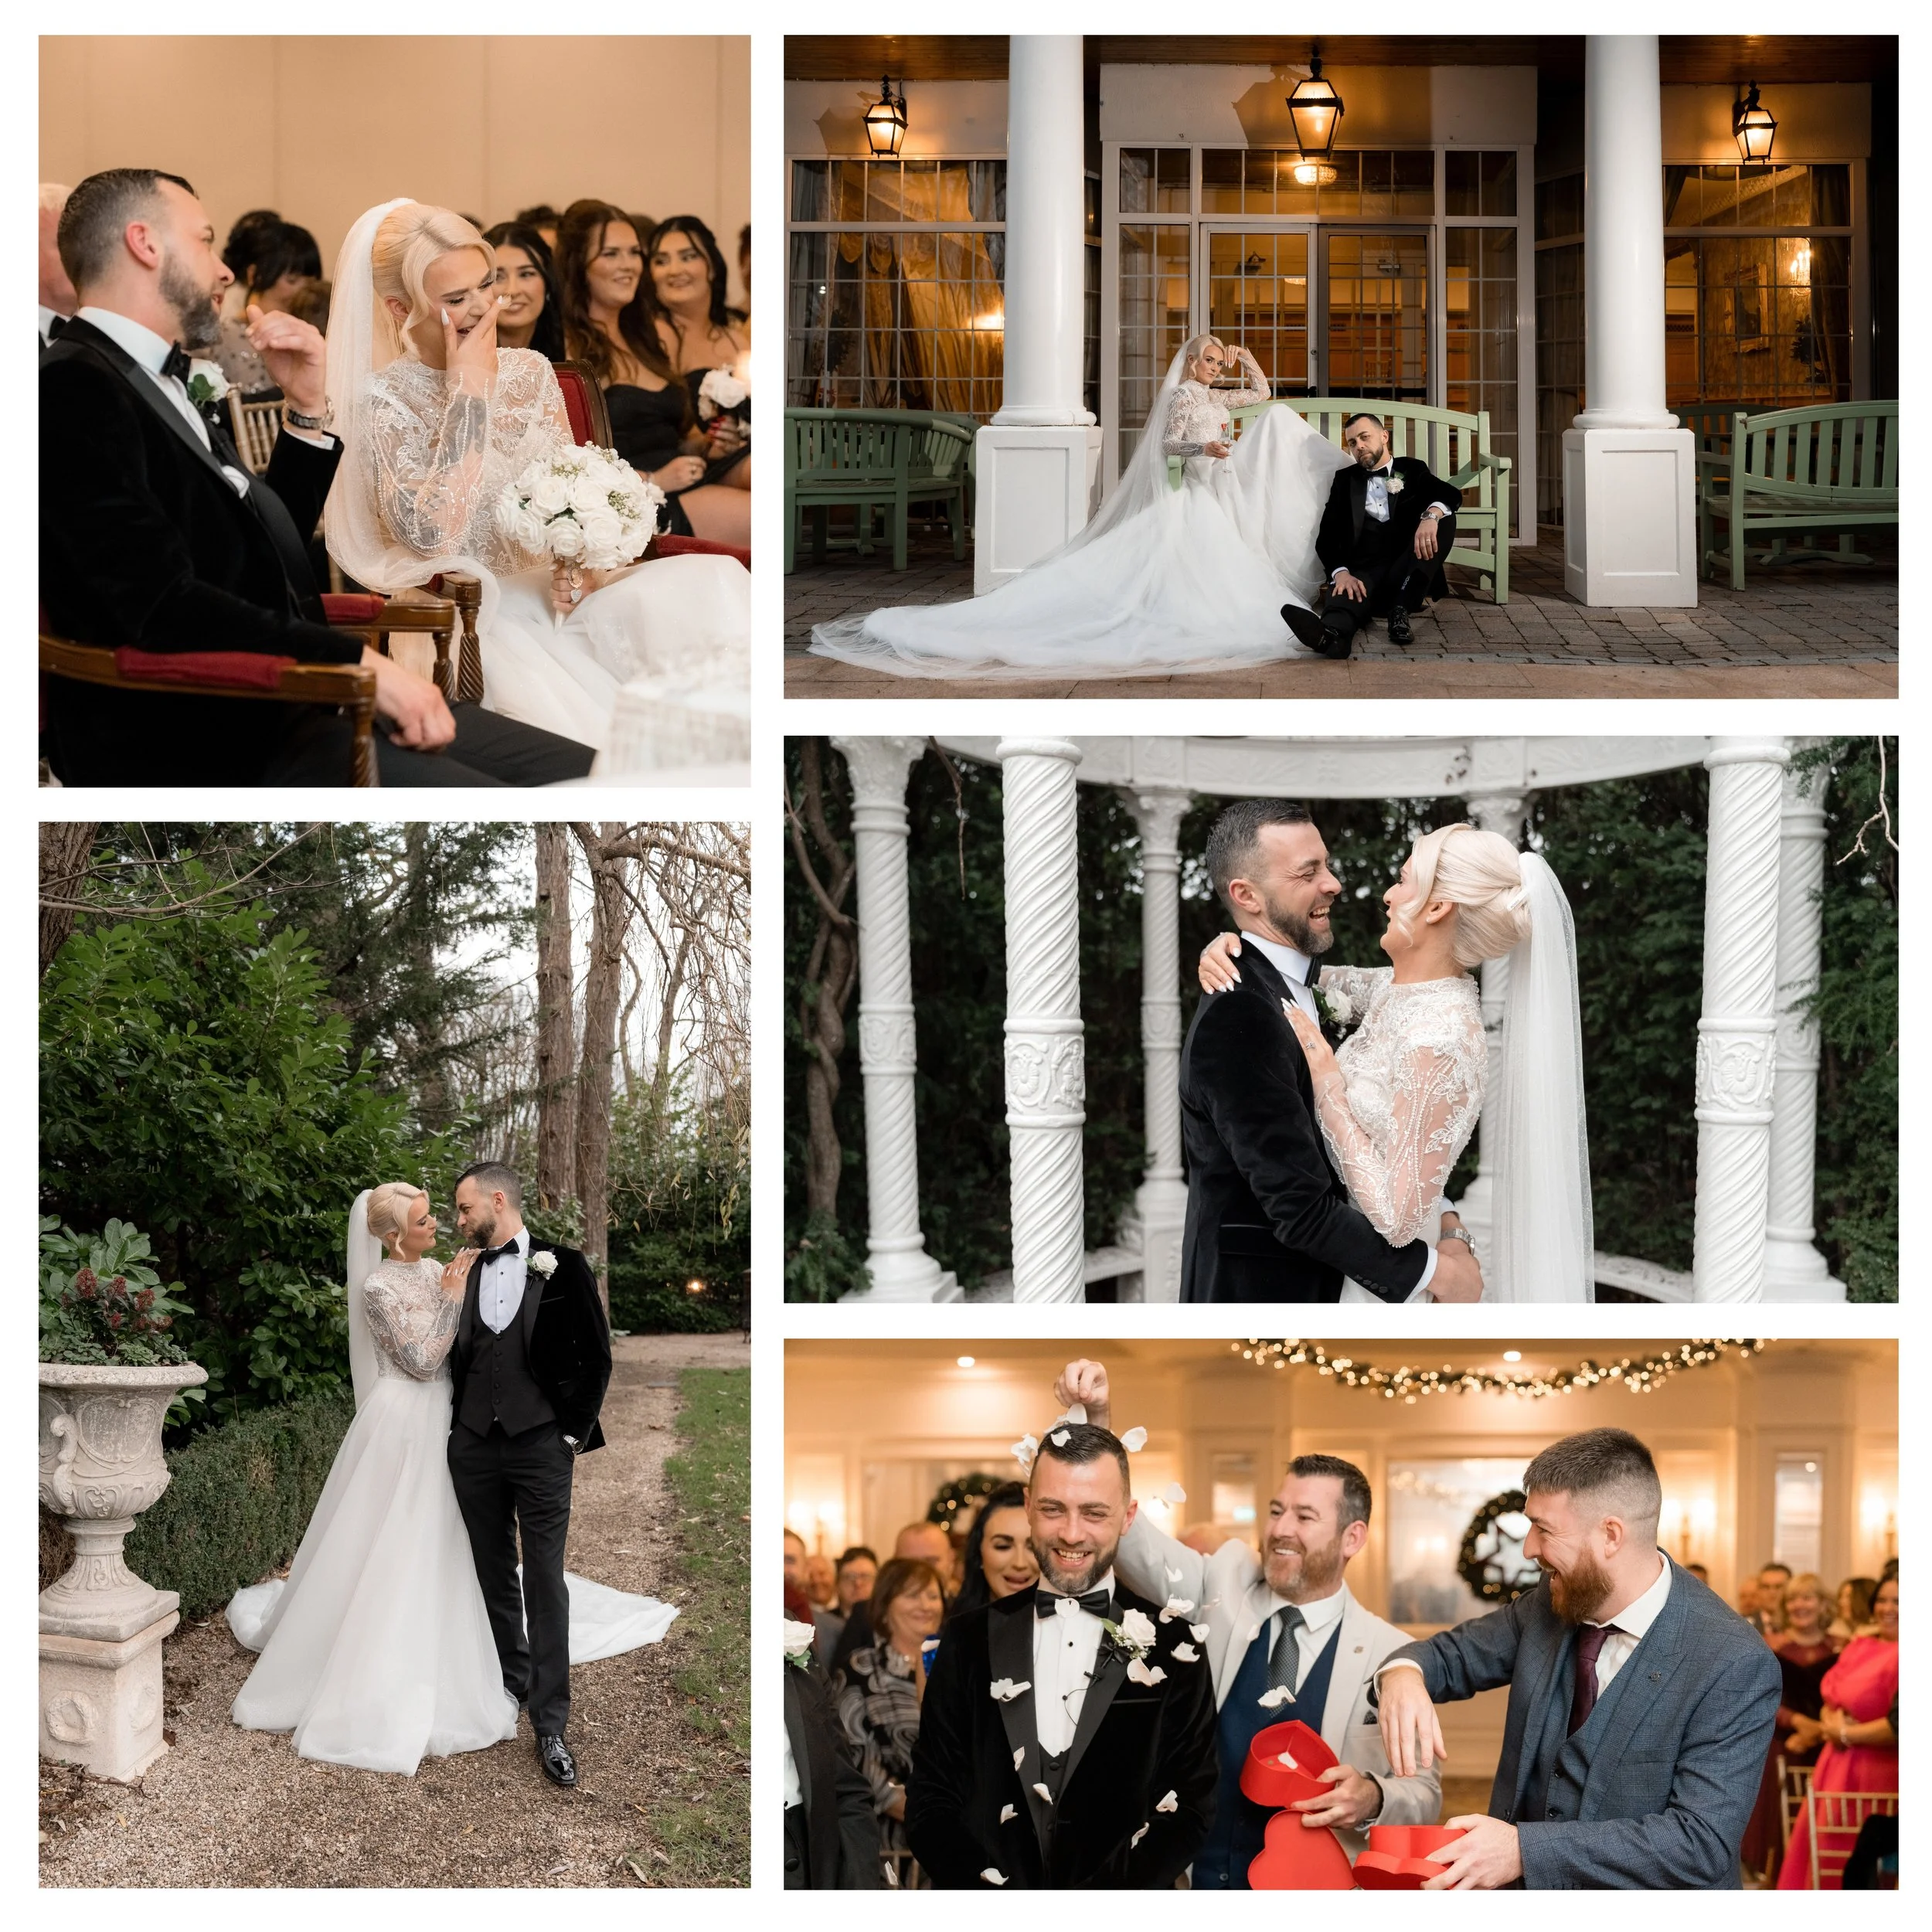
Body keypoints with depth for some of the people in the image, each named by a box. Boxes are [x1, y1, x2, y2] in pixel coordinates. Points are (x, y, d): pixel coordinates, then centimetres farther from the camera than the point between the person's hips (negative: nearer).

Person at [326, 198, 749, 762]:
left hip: (548, 588, 6)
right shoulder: (385, 399, -6)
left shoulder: (530, 371, 11)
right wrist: (469, 394, -14)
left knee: (716, 583, -22)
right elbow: (432, 536, -20)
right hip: (470, 610, -5)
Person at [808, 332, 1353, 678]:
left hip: (1225, 497, 9)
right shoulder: (1182, 396, -5)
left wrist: (1248, 359, 15)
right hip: (1198, 498, -9)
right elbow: (1168, 444, -11)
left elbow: (1262, 391, 30)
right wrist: (1203, 447, -27)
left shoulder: (1215, 397, 19)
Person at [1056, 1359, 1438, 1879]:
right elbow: (1128, 1534, -9)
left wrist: (1372, 1799, -24)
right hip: (1192, 1876, 2)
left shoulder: (1390, 1654, -8)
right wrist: (1097, 1419, -24)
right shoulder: (1225, 1586, -1)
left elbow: (1423, 1792, -2)